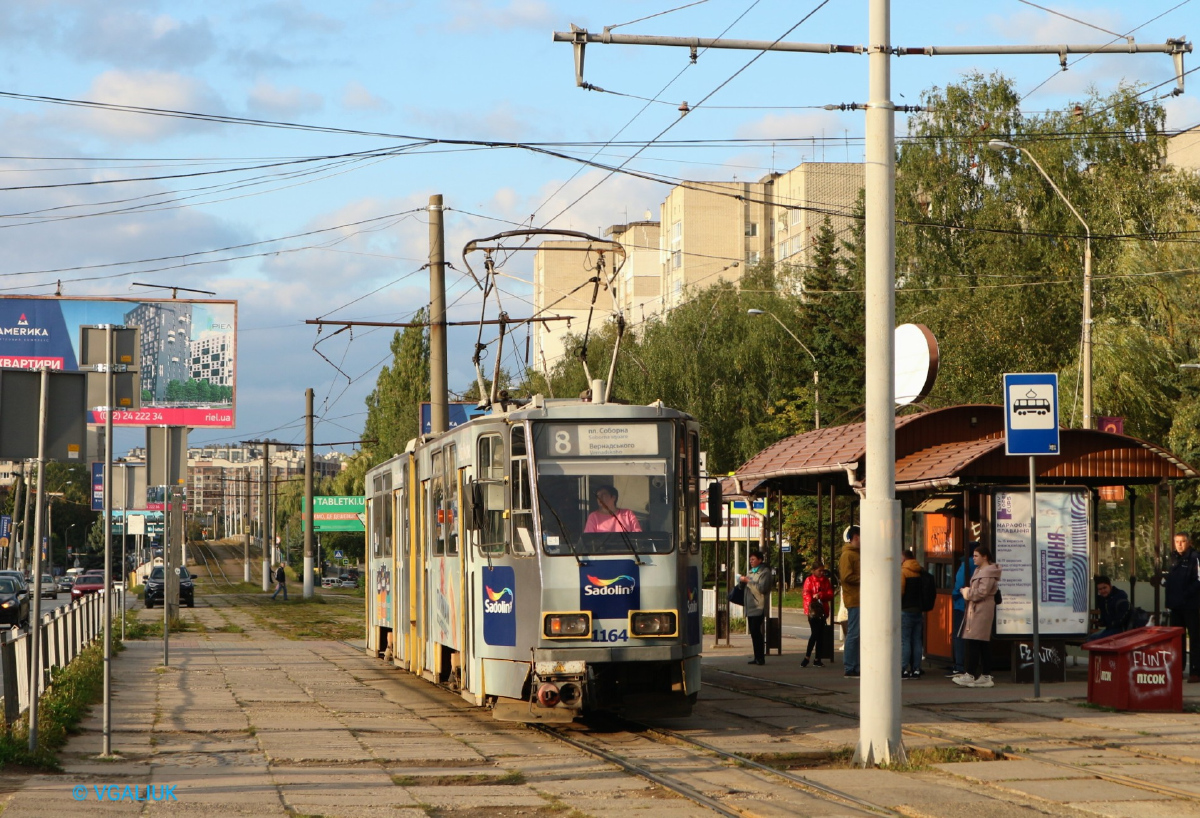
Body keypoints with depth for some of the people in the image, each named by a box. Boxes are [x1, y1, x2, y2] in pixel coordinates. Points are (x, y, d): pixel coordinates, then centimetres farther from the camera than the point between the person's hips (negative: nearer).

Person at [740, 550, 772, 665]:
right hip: (750, 607, 8)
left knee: (756, 631, -12)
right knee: (753, 632, 9)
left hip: (759, 607, -8)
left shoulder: (764, 572, -6)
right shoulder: (750, 572, 20)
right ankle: (757, 657, 14)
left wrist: (748, 581, -14)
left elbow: (762, 588, -18)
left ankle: (760, 658, -9)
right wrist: (742, 579, -1)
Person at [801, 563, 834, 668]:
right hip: (813, 611, -5)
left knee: (821, 635, 6)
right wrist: (810, 607, -25)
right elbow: (806, 595, -11)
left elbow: (830, 594, 4)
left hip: (823, 611, 5)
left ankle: (817, 660, 11)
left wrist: (820, 595, -14)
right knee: (815, 633, -11)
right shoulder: (809, 580, -2)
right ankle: (806, 657, -4)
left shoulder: (826, 581, 12)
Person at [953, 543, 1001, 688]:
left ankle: (969, 675, -14)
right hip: (975, 608, 10)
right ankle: (986, 676, 10)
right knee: (984, 644, 9)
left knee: (974, 642, -12)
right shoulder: (979, 570, 21)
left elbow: (982, 592, -19)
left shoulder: (989, 572, -12)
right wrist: (967, 591, 7)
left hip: (982, 609, -10)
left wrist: (968, 593, -5)